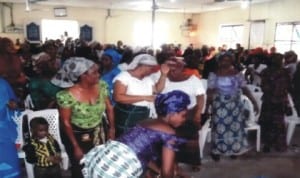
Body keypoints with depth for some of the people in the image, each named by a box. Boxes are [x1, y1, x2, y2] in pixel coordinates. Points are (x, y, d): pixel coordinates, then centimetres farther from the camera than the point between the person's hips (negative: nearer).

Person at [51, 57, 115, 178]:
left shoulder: (102, 86, -12)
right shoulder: (67, 96, -26)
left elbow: (109, 108, 2)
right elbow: (66, 123, -17)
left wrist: (112, 128, 2)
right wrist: (76, 147, -12)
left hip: (98, 133, 4)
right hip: (77, 136, -4)